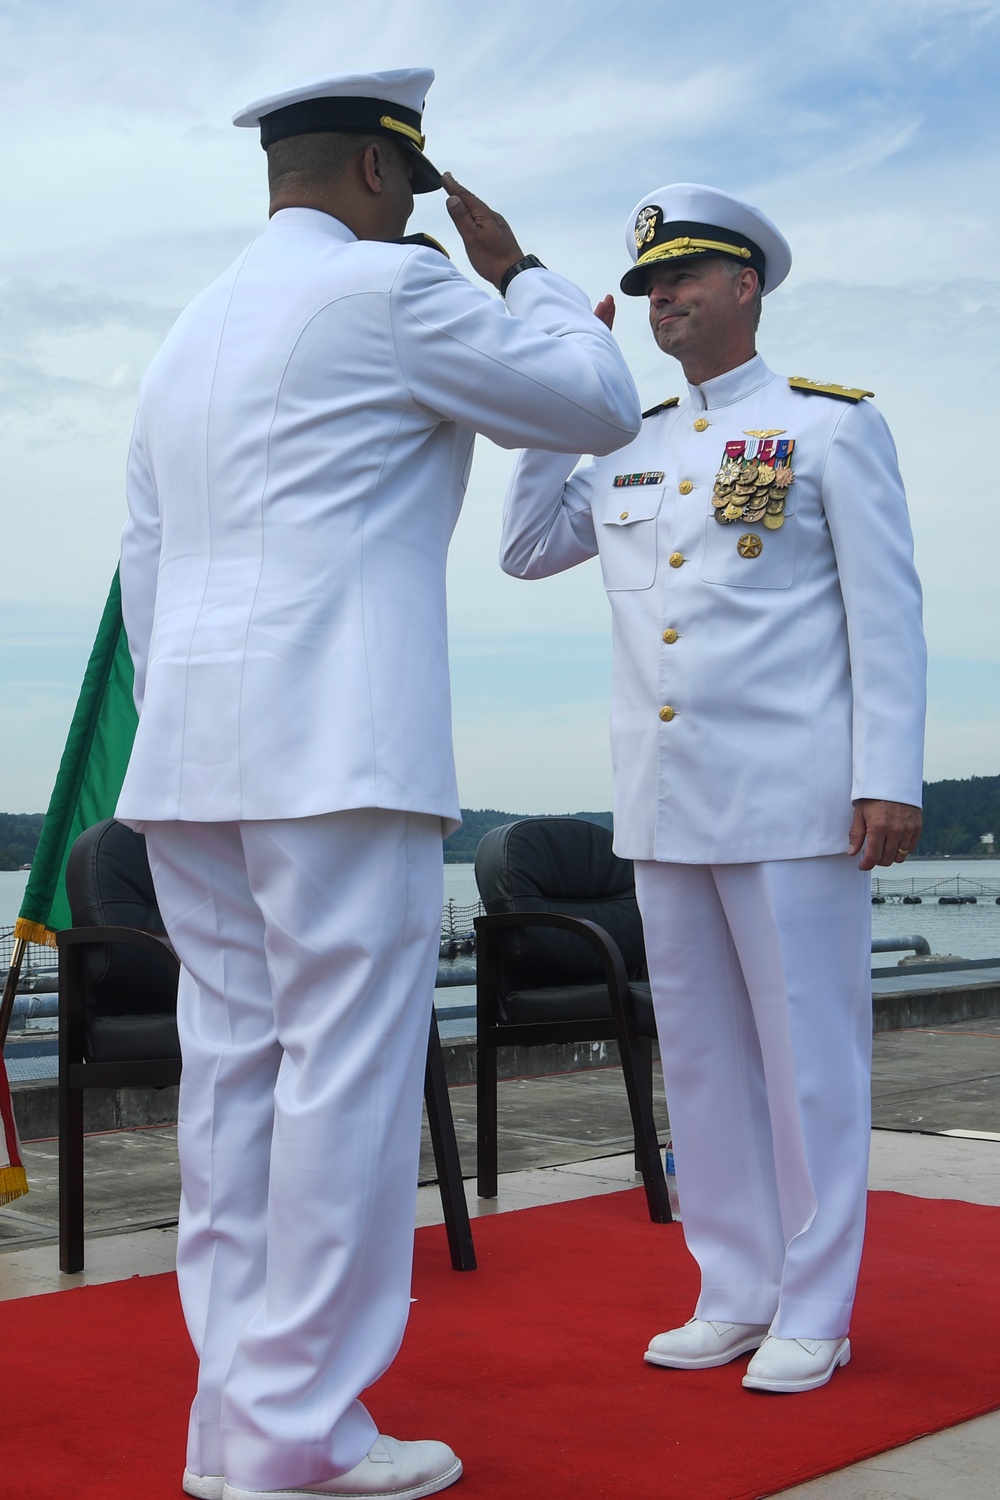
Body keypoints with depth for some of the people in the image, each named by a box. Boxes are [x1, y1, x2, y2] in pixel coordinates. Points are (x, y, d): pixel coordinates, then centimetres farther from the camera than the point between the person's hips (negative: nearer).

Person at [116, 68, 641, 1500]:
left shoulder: (186, 339, 23)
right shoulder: (393, 287, -1)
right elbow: (602, 404, 5)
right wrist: (517, 266, 17)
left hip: (191, 752, 8)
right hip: (341, 748, -8)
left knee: (234, 1073, 8)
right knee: (346, 1077, -4)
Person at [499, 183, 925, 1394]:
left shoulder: (833, 425, 1)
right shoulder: (629, 450, 16)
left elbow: (886, 611, -4)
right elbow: (527, 549, 14)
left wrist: (890, 778, -12)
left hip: (789, 797, -6)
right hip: (663, 804, 6)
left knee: (808, 1054, 1)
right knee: (699, 1054, 11)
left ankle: (812, 1315, 13)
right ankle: (734, 1294, 23)